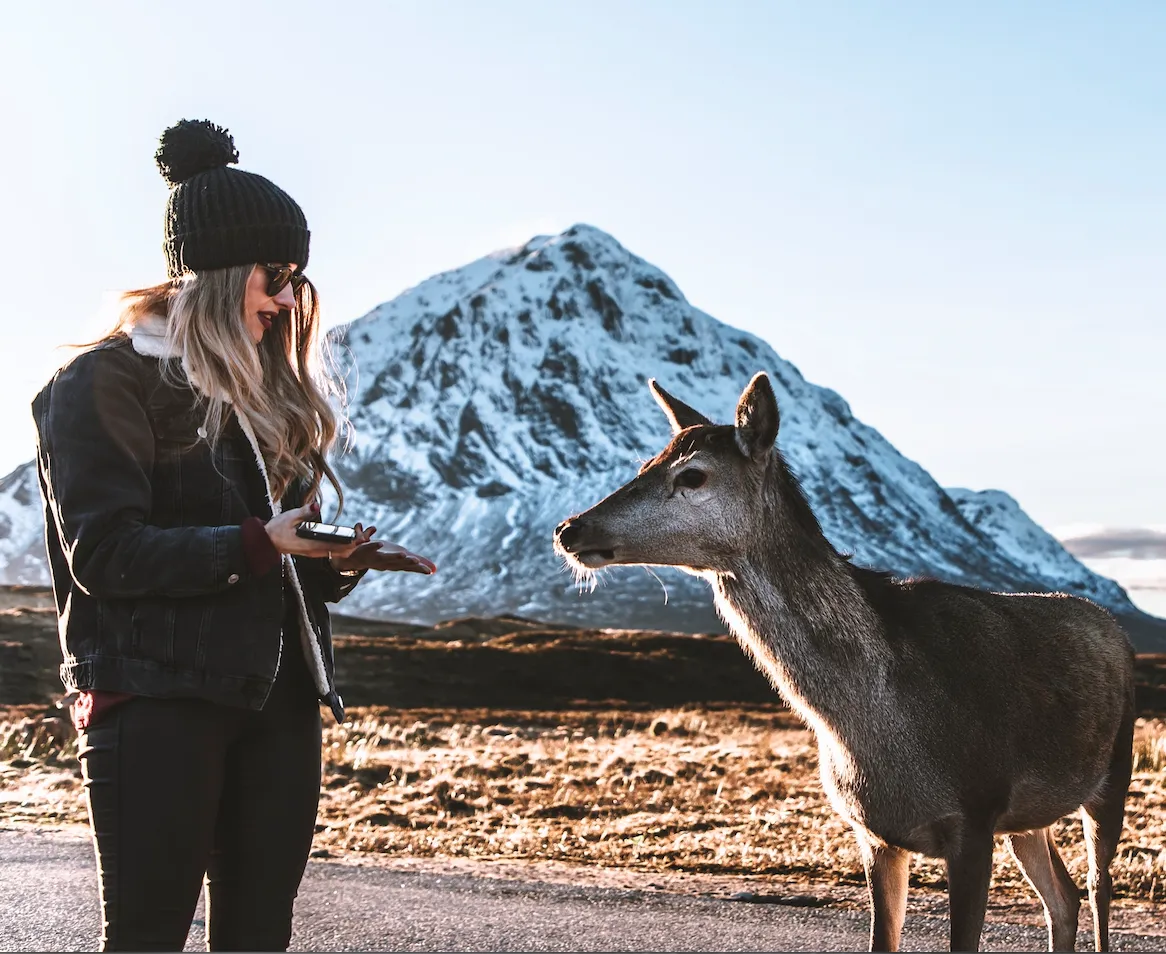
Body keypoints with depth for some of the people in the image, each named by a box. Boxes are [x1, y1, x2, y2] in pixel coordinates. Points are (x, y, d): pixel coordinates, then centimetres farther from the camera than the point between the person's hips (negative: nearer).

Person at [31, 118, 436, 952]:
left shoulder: (272, 394, 19)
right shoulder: (106, 381, -3)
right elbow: (104, 552, -13)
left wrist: (341, 562, -1)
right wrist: (256, 545, -21)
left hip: (278, 697, 7)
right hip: (155, 697, -7)